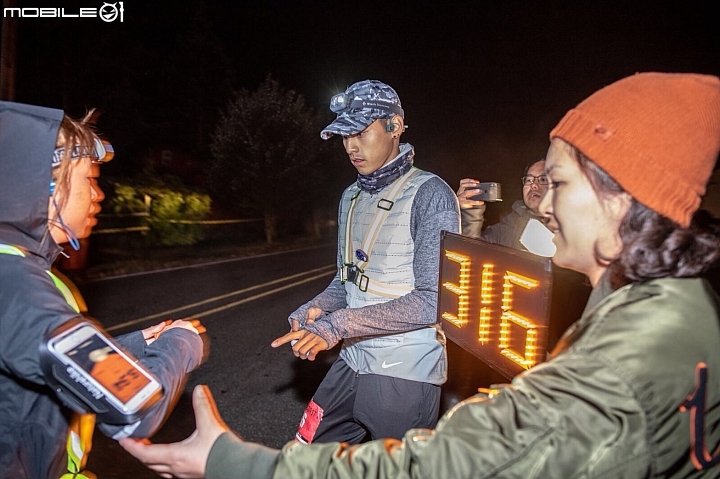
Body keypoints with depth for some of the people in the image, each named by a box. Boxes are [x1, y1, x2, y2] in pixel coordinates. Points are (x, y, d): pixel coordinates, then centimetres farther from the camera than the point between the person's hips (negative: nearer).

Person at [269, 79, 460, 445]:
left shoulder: (430, 195, -13)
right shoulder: (351, 197, 11)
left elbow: (433, 300, -20)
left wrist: (337, 324, -22)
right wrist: (313, 311, -4)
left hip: (405, 373, -7)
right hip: (354, 361, 7)